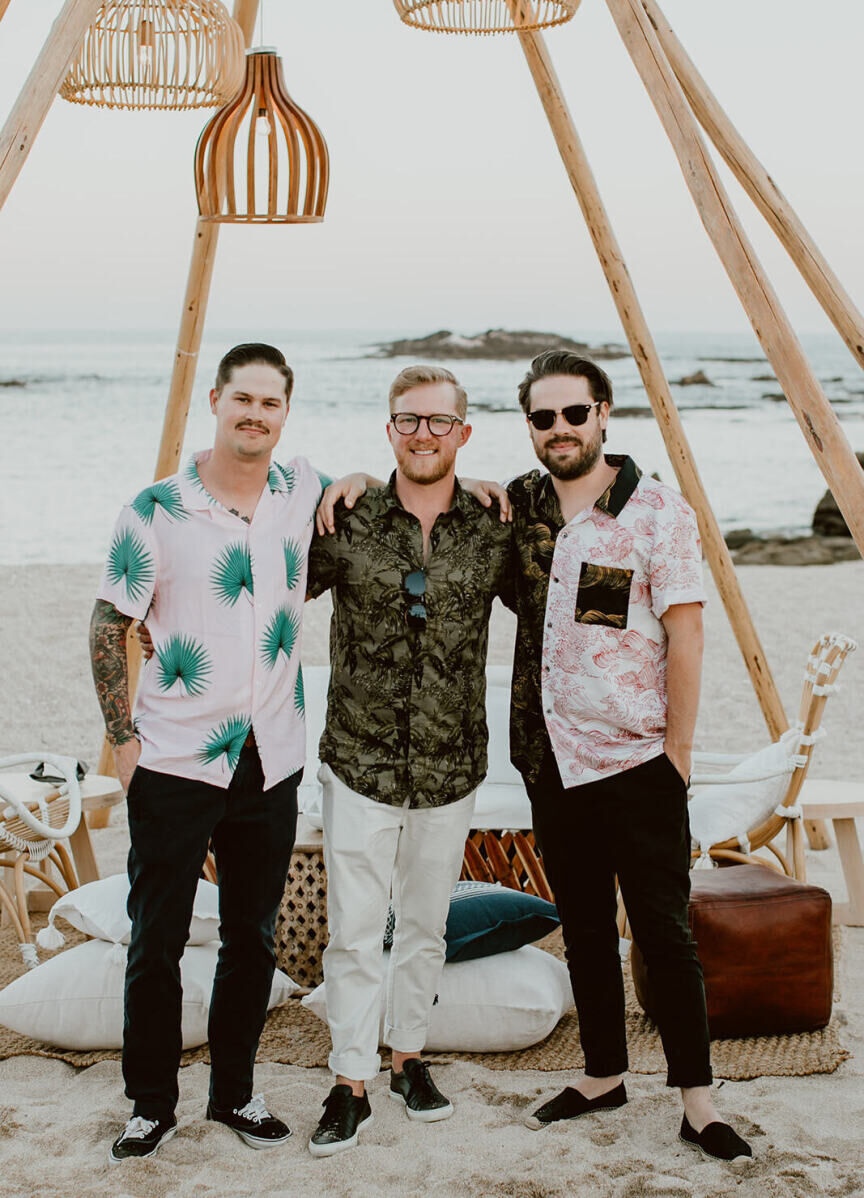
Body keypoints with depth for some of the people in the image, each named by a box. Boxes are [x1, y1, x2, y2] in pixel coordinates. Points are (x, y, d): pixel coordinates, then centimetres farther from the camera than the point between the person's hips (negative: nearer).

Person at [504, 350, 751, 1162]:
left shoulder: (656, 512, -8)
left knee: (664, 934, 0)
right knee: (584, 930, 15)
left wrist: (677, 751, -10)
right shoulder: (518, 507, 6)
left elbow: (684, 638, -9)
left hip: (636, 764, -5)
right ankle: (603, 1077, 28)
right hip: (550, 759, 5)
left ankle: (697, 1103, 9)